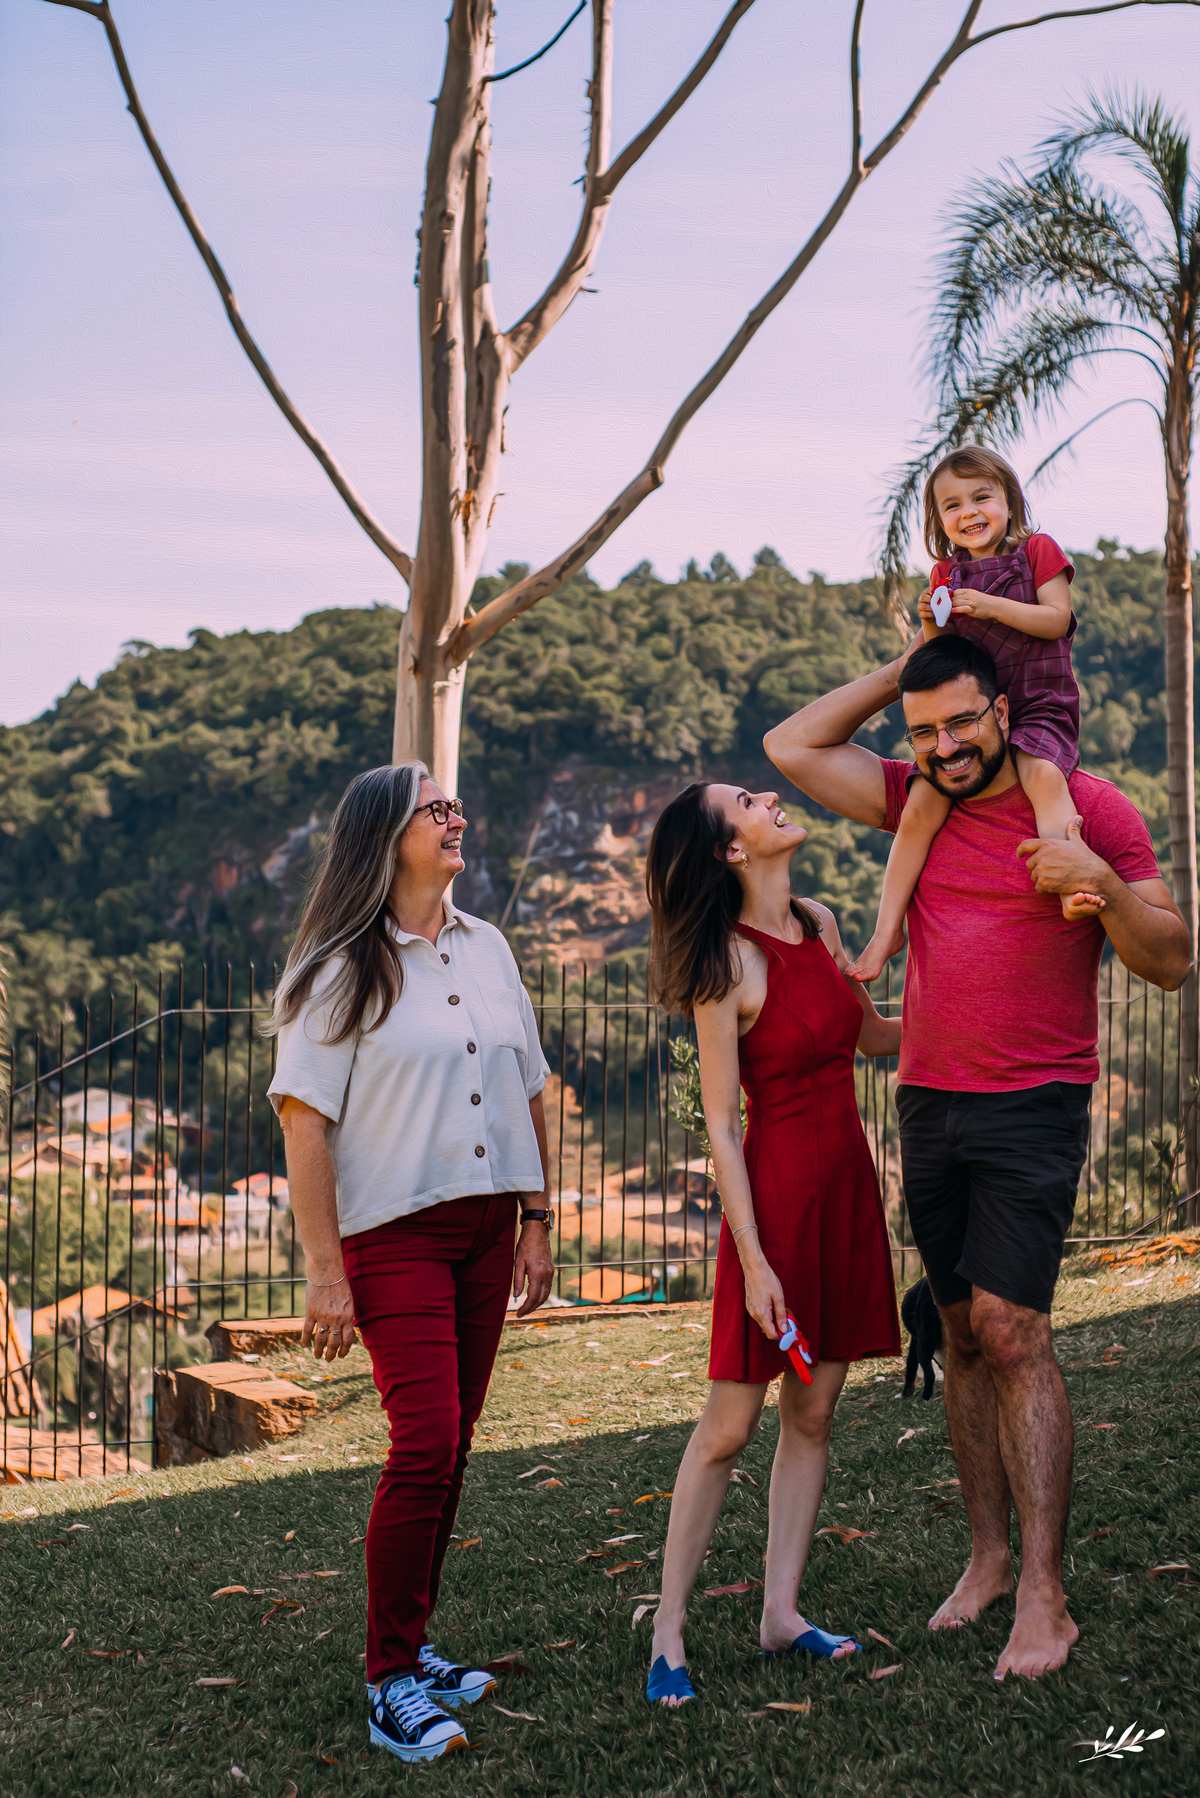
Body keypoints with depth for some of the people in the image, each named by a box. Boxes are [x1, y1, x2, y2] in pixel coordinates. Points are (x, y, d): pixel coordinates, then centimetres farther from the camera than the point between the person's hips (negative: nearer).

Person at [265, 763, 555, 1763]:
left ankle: (411, 1644, 21)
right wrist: (326, 1272, -15)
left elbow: (528, 1094, 17)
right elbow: (305, 1123, -11)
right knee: (425, 1444, -12)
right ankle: (391, 1683, -2)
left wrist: (537, 1221, 13)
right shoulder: (340, 967, -7)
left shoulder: (487, 949, 12)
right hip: (394, 1233, -6)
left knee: (449, 1446, 8)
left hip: (485, 1229, 6)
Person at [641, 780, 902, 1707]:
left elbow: (875, 1035, 22)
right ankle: (668, 1630, 7)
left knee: (814, 1412, 10)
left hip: (846, 1183, 7)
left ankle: (781, 1611, 19)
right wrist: (752, 1262, -17)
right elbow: (721, 1128, -14)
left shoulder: (819, 924, 7)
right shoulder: (726, 966, -14)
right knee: (731, 1424, -2)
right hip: (775, 1188, -7)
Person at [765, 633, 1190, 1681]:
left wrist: (1104, 882, -23)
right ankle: (988, 1555, 18)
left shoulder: (1088, 807, -4)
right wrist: (900, 672, 7)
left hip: (1032, 1109, -5)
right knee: (964, 1333, 9)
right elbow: (791, 746, 12)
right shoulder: (916, 801, 10)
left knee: (1011, 1330, -14)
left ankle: (1044, 1595, -10)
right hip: (929, 1105, 5)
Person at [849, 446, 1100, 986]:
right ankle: (888, 928, -10)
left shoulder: (1037, 551, 3)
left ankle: (1072, 885, -41)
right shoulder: (946, 573, 13)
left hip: (1036, 705, -3)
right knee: (921, 806, -15)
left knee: (1043, 774, -36)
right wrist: (931, 623, -6)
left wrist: (991, 606, -18)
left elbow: (1057, 619, -8)